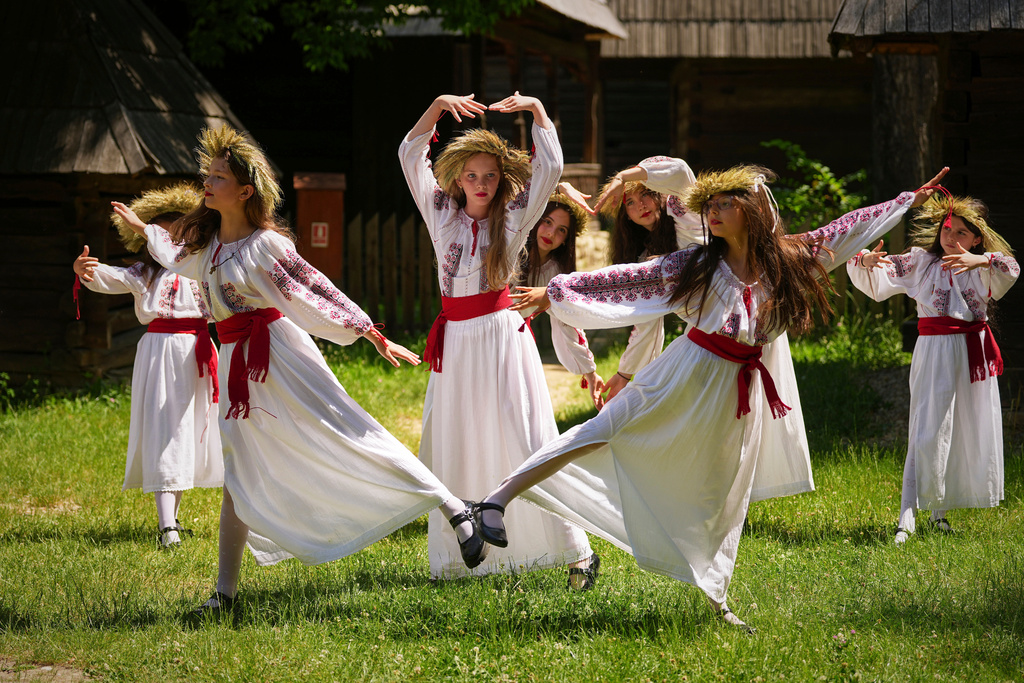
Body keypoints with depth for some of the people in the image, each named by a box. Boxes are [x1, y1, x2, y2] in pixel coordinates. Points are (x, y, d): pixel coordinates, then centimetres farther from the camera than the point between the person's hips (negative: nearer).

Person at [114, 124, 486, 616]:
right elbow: (178, 257, 36)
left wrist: (376, 338, -9)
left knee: (353, 438, -13)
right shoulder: (204, 240, 11)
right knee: (239, 473, 9)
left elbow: (319, 290, -8)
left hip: (280, 353, -7)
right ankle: (225, 591, 12)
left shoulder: (266, 244, -10)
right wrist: (141, 228, 46)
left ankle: (455, 511, -13)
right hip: (238, 363, 7)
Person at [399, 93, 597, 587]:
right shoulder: (442, 216, 8)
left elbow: (550, 167, -6)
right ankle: (457, 557, 13)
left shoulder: (513, 218, 1)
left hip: (501, 335, -3)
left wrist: (536, 108, -5)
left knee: (525, 446, -7)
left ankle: (576, 551, -5)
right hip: (455, 341, 3)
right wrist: (438, 105, 0)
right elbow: (411, 156, 7)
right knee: (453, 450, 5)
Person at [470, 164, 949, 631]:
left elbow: (850, 230, 12)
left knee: (723, 494, 10)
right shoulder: (698, 263, -1)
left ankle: (715, 598, 21)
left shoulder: (790, 260, 4)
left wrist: (910, 200, 17)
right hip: (685, 379, -2)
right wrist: (557, 290, -3)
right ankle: (500, 498, -19)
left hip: (738, 394, 2)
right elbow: (629, 277, -1)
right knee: (603, 432, -14)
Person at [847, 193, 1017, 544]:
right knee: (928, 432, -11)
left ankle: (939, 511, 20)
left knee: (971, 433, 7)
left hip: (974, 353, 3)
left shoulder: (983, 267, 6)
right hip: (935, 349, -3)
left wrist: (982, 260, -34)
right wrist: (866, 261, -24)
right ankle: (906, 518, -16)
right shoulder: (919, 261, 4)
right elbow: (876, 279, 0)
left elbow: (1011, 271, -16)